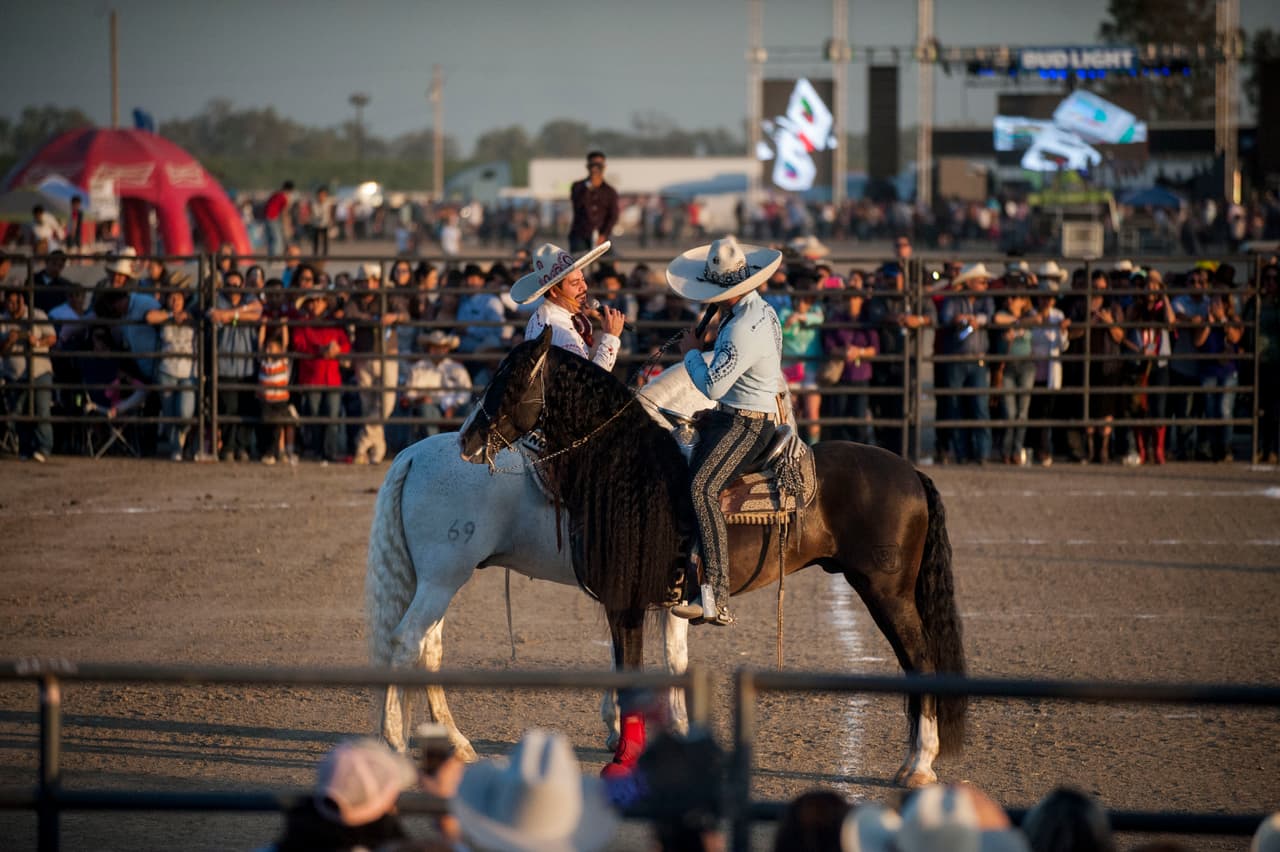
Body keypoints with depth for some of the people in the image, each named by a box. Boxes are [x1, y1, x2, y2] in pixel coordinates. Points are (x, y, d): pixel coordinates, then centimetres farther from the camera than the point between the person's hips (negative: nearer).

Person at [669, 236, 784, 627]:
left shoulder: (746, 329, -24)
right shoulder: (759, 310, 11)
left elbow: (712, 386, -23)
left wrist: (692, 352, -7)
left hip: (745, 425, -12)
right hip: (728, 417, 12)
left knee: (702, 488, -29)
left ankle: (716, 597, -39)